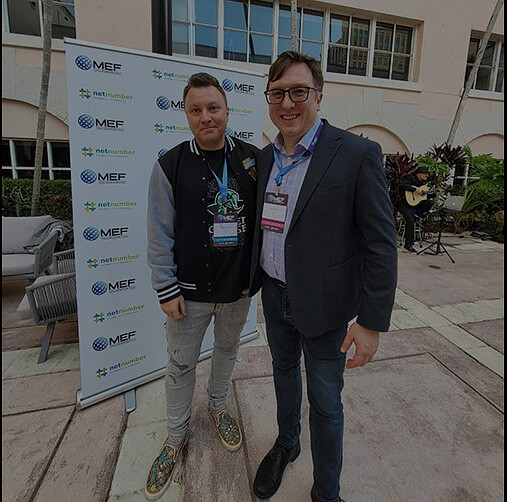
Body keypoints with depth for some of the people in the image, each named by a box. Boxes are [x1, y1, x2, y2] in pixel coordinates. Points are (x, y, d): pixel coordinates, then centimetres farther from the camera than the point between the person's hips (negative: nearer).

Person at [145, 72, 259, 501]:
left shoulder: (252, 158, -2)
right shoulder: (170, 166, -8)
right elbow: (160, 236, -6)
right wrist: (167, 289, -7)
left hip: (239, 286, 3)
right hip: (190, 290, -2)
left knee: (227, 351, 23)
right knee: (181, 365, 14)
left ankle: (218, 407, 52)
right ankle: (176, 437, 40)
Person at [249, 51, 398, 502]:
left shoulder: (358, 155, -15)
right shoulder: (266, 157, 4)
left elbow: (381, 244, -16)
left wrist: (372, 322, -16)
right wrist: (258, 279, 14)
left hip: (324, 303, -5)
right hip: (275, 295, 6)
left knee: (325, 400, 12)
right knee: (284, 371, 25)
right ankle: (286, 444, 55)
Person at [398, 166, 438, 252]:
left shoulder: (423, 183, 18)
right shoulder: (411, 179, -5)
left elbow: (425, 196, 21)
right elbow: (402, 185, -26)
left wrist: (435, 194, 6)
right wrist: (415, 190, -28)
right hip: (406, 203, -7)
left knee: (431, 202, -17)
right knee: (410, 220, -22)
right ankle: (408, 244, -17)